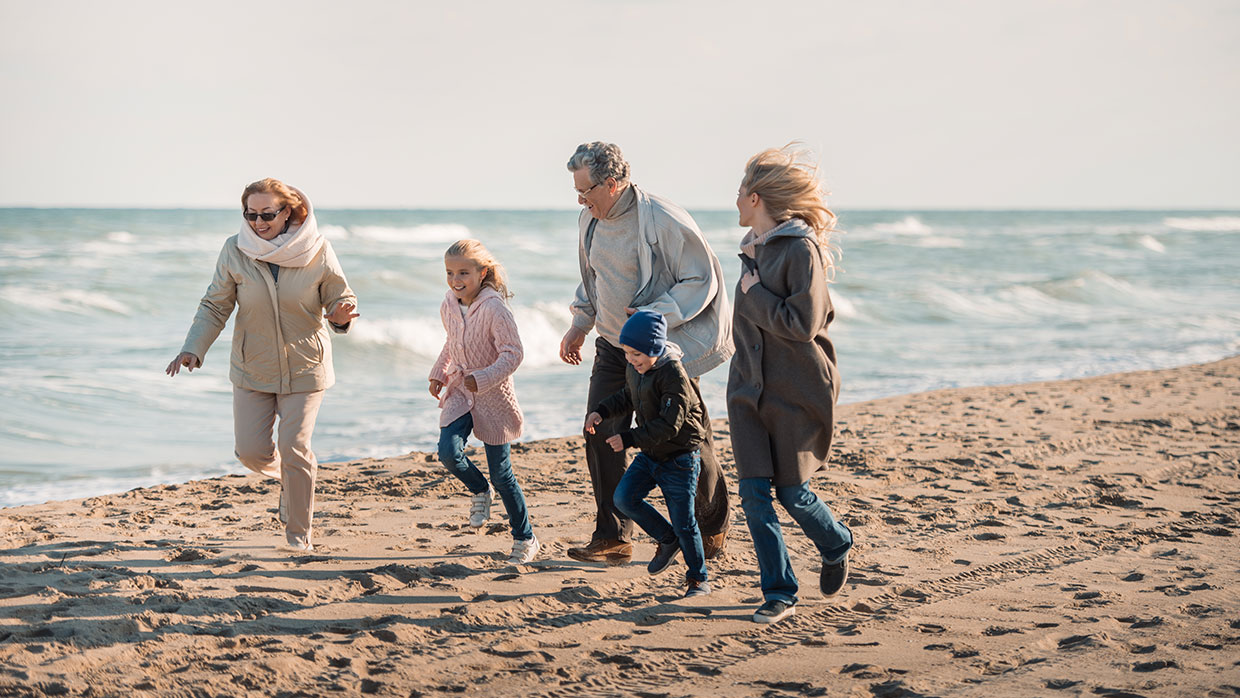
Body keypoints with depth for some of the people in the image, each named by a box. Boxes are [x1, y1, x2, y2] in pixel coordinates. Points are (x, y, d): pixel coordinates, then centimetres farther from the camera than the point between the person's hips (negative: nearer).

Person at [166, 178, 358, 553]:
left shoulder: (316, 250, -12)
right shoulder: (235, 251, -10)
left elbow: (339, 298, -3)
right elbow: (215, 307, -2)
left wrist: (342, 314, -27)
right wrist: (193, 349, -15)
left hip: (304, 368, -2)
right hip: (253, 368, 2)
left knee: (295, 449, -5)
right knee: (251, 451, -1)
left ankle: (299, 532, 14)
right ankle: (287, 477, 36)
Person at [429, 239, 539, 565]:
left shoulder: (494, 308, -19)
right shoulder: (449, 306, 1)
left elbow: (513, 353, -19)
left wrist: (484, 378, -30)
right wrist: (439, 373, 8)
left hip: (492, 395, -5)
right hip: (459, 391, 5)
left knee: (501, 473, 1)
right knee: (448, 452, -19)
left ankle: (525, 538, 19)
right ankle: (479, 490, 14)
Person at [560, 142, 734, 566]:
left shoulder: (665, 221, -19)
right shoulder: (590, 222, 4)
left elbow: (701, 279, -16)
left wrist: (654, 318, -26)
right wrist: (581, 323, 7)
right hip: (613, 346, 6)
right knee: (601, 435, -7)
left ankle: (714, 526, 26)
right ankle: (612, 538, -2)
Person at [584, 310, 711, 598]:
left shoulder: (673, 375, -24)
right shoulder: (634, 370, 2)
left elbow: (669, 425, -27)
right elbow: (628, 397, 24)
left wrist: (629, 439, -28)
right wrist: (601, 411, 6)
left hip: (679, 457, -8)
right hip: (649, 454, 8)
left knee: (683, 520, -3)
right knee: (624, 498, -7)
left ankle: (699, 579, 14)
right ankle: (668, 539, 14)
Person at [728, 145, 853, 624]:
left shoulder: (801, 249, -16)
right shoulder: (754, 247, 9)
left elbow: (803, 324, -22)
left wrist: (754, 296, -16)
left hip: (796, 390, -7)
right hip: (750, 386, 7)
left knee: (791, 491, 3)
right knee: (753, 491, -2)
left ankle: (837, 548, 34)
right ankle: (779, 593, 6)